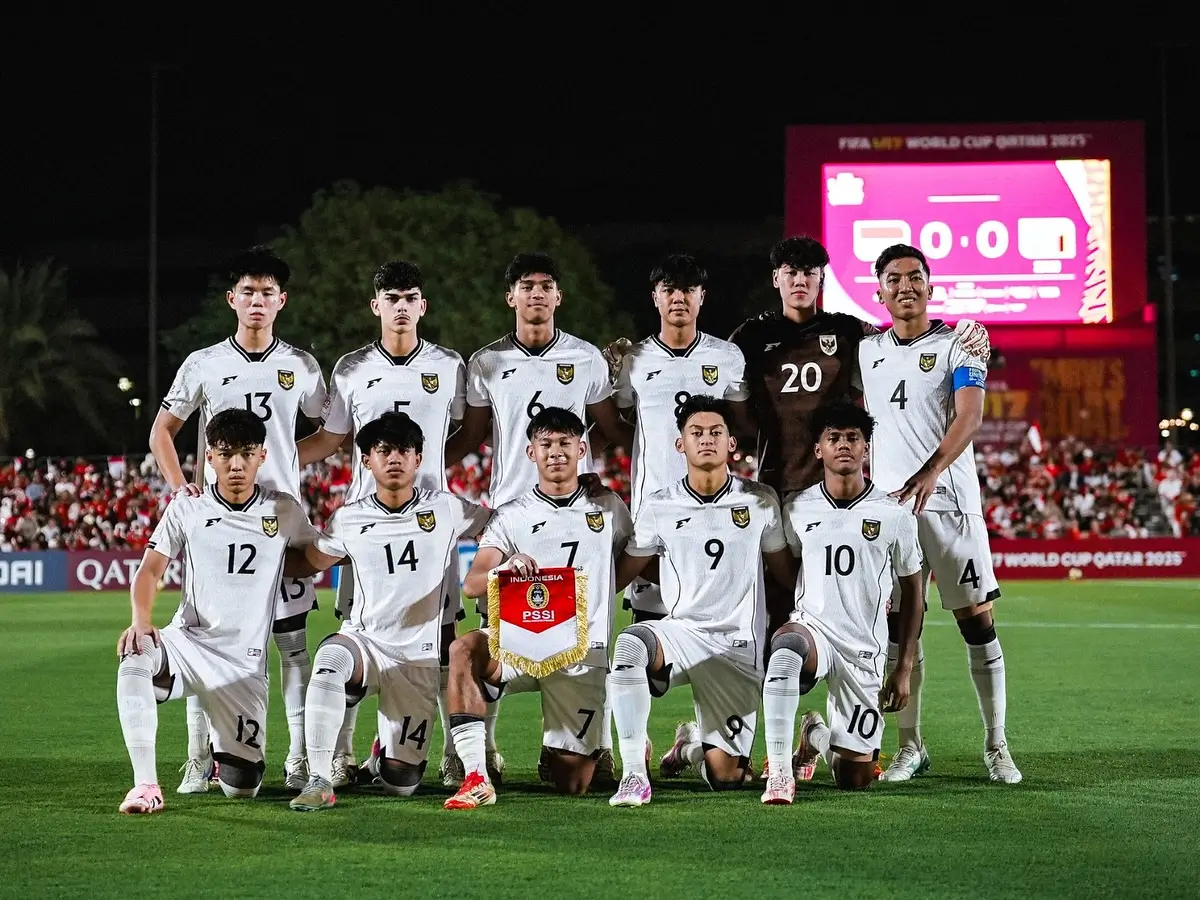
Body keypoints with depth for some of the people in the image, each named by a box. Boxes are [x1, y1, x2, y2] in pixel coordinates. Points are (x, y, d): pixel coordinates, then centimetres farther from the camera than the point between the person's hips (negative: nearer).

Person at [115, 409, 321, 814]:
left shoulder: (284, 510, 3)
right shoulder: (187, 508, 1)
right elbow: (150, 571, -4)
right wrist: (141, 620, -21)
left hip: (245, 662, 1)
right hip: (188, 643, -1)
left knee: (241, 788, -5)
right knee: (135, 660, -37)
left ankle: (228, 752, 34)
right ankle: (145, 784, -31)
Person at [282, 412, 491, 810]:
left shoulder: (447, 510, 1)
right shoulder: (348, 520, 4)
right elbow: (308, 561, 17)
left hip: (419, 658, 0)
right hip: (364, 641, 0)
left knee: (401, 785, -3)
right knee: (331, 659, -39)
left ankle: (388, 753, 36)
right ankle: (319, 782, -32)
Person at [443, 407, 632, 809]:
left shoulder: (608, 508, 10)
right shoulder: (511, 516, 5)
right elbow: (471, 585, -9)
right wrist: (506, 569, -30)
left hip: (583, 653, 1)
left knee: (571, 784, -5)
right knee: (464, 649, -36)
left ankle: (593, 751, 33)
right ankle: (476, 776, -36)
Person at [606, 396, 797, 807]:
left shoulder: (761, 502, 4)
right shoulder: (659, 507, 4)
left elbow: (785, 573, 14)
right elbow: (622, 573, 9)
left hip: (740, 647, 0)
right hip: (680, 631, 0)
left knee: (725, 777, -3)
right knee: (628, 645, -37)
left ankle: (691, 744, 36)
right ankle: (634, 775, -30)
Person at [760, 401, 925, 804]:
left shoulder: (893, 515, 0)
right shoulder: (797, 509, 3)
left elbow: (912, 590, 8)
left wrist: (904, 668, 6)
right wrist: (775, 628, 5)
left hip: (865, 650, 1)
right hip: (811, 626, -1)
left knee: (856, 778, 1)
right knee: (787, 649, -41)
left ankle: (818, 735, 36)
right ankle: (779, 771, -32)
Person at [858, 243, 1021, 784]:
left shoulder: (957, 347, 0)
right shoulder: (867, 352, 14)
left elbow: (969, 418, -13)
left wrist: (930, 473, -27)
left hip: (949, 500, -3)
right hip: (887, 501, 3)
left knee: (977, 619, -3)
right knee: (898, 624, 2)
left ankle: (996, 747, 4)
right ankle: (909, 746, 9)